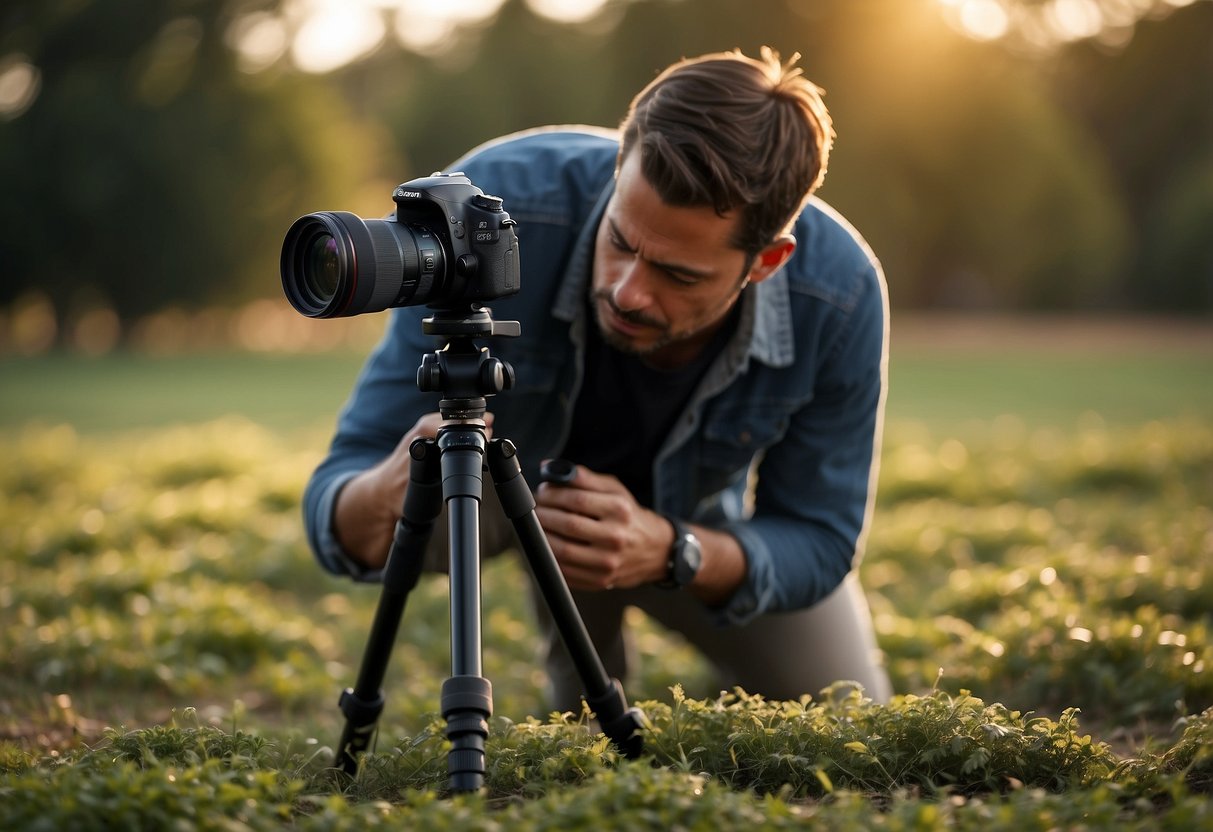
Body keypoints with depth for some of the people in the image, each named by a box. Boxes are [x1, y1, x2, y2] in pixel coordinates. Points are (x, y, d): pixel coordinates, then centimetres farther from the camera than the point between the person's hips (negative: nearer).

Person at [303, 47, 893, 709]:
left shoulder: (841, 296, -36)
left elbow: (818, 544, -21)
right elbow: (337, 516, -36)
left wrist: (669, 551, -42)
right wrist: (389, 494, -61)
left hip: (696, 512, 1)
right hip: (504, 473, -1)